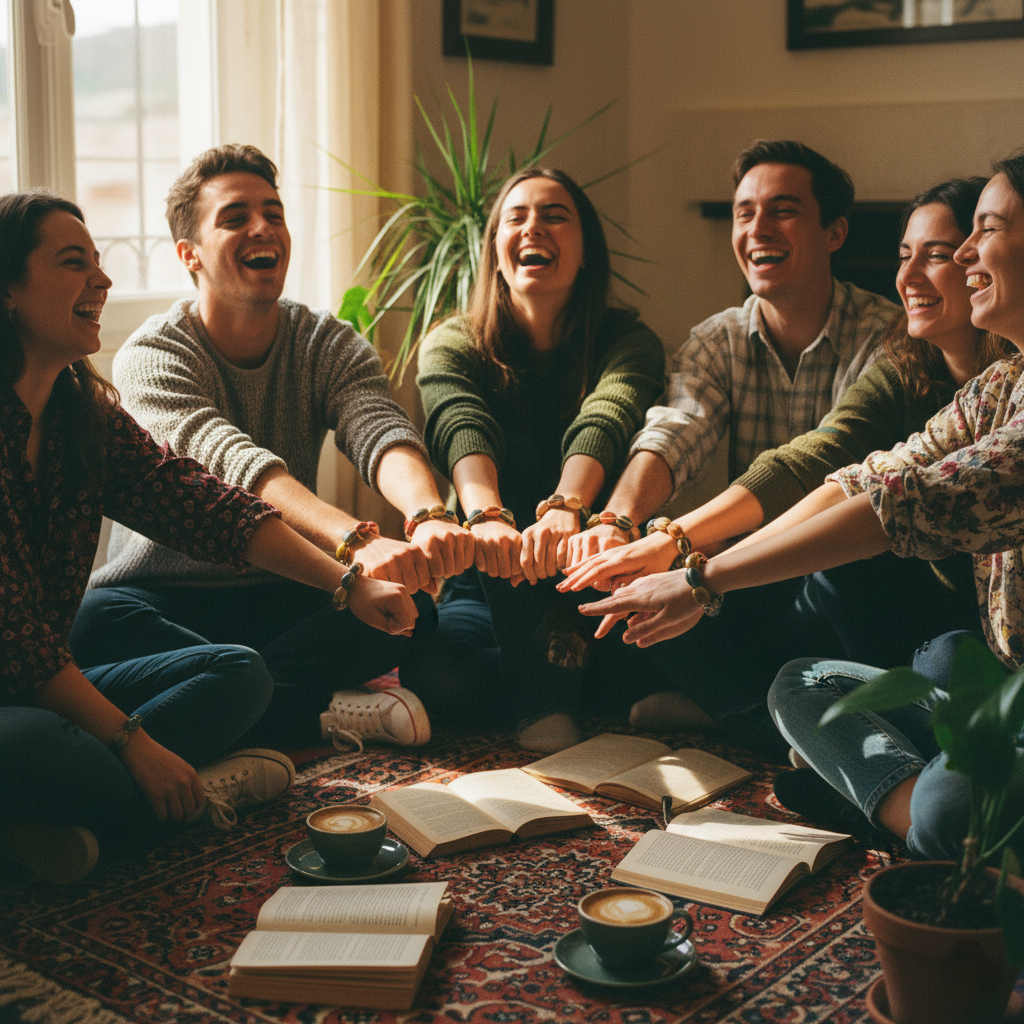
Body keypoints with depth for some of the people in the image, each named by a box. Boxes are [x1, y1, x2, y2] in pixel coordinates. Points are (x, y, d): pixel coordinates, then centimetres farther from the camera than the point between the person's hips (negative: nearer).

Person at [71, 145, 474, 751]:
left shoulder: (328, 344, -1)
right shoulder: (151, 357, -14)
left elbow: (382, 432, -22)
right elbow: (234, 465, -33)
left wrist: (429, 516, -47)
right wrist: (356, 541, -51)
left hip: (283, 598, 2)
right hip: (162, 601, -2)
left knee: (409, 605, -25)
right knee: (93, 623, -36)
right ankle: (321, 715, -26)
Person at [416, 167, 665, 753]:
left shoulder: (629, 341, -2)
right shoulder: (452, 345, 0)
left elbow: (603, 422, -26)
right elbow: (462, 429, -23)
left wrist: (564, 508, -48)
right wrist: (488, 516, -46)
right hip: (494, 581, -1)